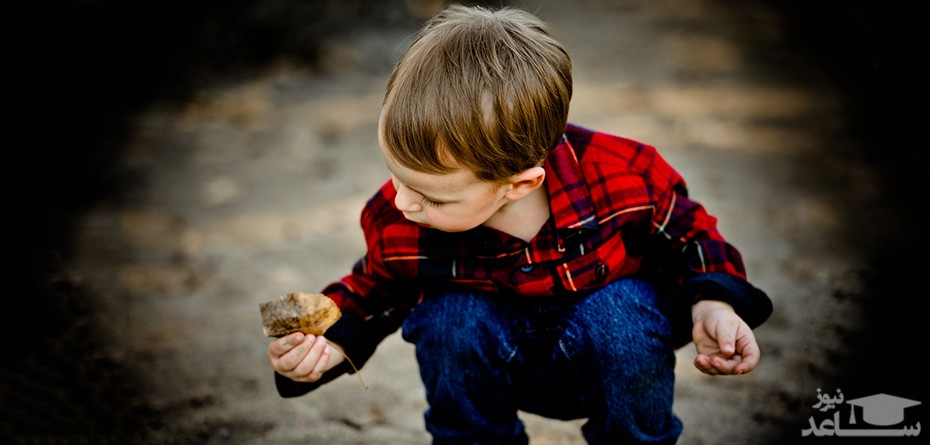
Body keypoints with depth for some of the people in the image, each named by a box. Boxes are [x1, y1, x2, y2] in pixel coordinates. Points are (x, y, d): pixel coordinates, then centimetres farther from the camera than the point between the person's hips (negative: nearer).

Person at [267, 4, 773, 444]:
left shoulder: (621, 175, -28)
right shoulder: (397, 224, -23)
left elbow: (685, 233, -7)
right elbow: (376, 292, -1)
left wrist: (713, 305, -23)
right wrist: (330, 341, -20)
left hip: (608, 353, -1)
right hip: (492, 361, 1)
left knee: (621, 310, -33)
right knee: (451, 316, -29)